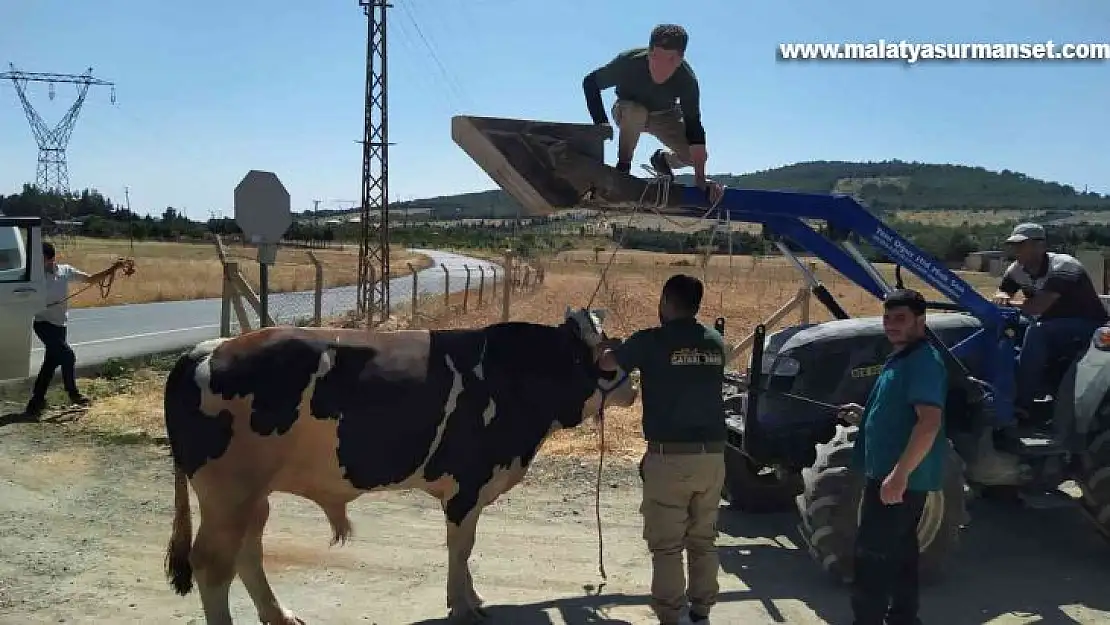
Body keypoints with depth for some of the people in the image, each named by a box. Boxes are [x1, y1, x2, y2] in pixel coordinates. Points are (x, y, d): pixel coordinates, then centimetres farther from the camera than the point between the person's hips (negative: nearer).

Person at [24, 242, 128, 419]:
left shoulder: (66, 271, 1)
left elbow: (91, 279, 6)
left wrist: (113, 268, -3)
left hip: (59, 325, 5)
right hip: (44, 324, -5)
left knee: (50, 364, 9)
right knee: (67, 355, -14)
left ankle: (35, 403, 19)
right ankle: (73, 393, 6)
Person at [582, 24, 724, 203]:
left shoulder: (687, 80, -32)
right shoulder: (629, 61, -36)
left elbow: (694, 125, -30)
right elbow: (590, 82, -22)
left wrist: (700, 179, -34)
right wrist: (601, 123, -33)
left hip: (664, 115, 2)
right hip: (627, 112, -2)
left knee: (695, 156, -16)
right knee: (635, 113, -39)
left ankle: (663, 159, 17)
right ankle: (623, 167, -17)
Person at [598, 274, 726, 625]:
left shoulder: (650, 341, -6)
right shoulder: (715, 342, 8)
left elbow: (606, 362, 8)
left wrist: (609, 347, 33)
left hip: (669, 456, -5)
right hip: (712, 454, 5)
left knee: (666, 544, 3)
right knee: (703, 540, 17)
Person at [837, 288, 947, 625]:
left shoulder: (924, 361, -17)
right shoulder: (900, 360, 15)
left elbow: (929, 422, -27)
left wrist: (898, 474, -31)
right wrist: (864, 416, 14)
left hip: (901, 477, -11)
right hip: (891, 473, 11)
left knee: (872, 553, -7)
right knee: (900, 550, 17)